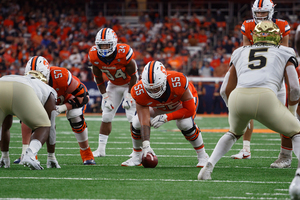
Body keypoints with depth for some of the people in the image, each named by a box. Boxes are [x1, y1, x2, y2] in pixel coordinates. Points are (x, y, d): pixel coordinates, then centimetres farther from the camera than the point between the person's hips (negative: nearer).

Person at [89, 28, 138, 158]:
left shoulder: (124, 53, -33)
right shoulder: (95, 56, -19)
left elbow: (133, 76, -20)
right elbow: (98, 78, -3)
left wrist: (129, 97, -21)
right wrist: (105, 97, -6)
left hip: (129, 84, -4)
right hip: (113, 85, 4)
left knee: (132, 117, -15)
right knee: (106, 117, 1)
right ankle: (101, 149, 9)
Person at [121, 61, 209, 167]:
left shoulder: (178, 83, -45)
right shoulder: (140, 92, -36)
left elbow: (190, 110, -33)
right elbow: (145, 122, -33)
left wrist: (166, 117, -39)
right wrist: (146, 146, -46)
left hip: (182, 102, -3)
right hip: (158, 107, 3)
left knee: (185, 123, -31)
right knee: (137, 123, -13)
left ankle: (202, 157, -9)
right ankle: (136, 158, 14)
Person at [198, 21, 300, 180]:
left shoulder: (240, 54, 32)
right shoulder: (285, 54, 25)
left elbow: (226, 90, 28)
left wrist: (235, 112, 45)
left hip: (238, 97, 3)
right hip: (265, 99, -3)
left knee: (235, 132, 36)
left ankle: (209, 165, 18)